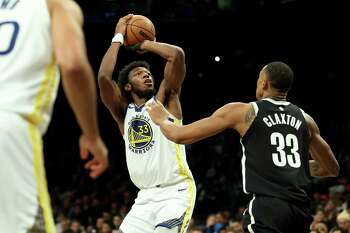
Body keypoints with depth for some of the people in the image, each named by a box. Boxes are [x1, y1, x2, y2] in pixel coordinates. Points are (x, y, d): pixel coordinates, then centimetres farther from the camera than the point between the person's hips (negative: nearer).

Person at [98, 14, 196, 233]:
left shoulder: (164, 100, 2)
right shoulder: (123, 112, 12)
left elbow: (177, 55, -12)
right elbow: (104, 77, -4)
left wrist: (145, 44, 5)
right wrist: (118, 38, 4)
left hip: (177, 191, -5)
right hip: (146, 196, 5)